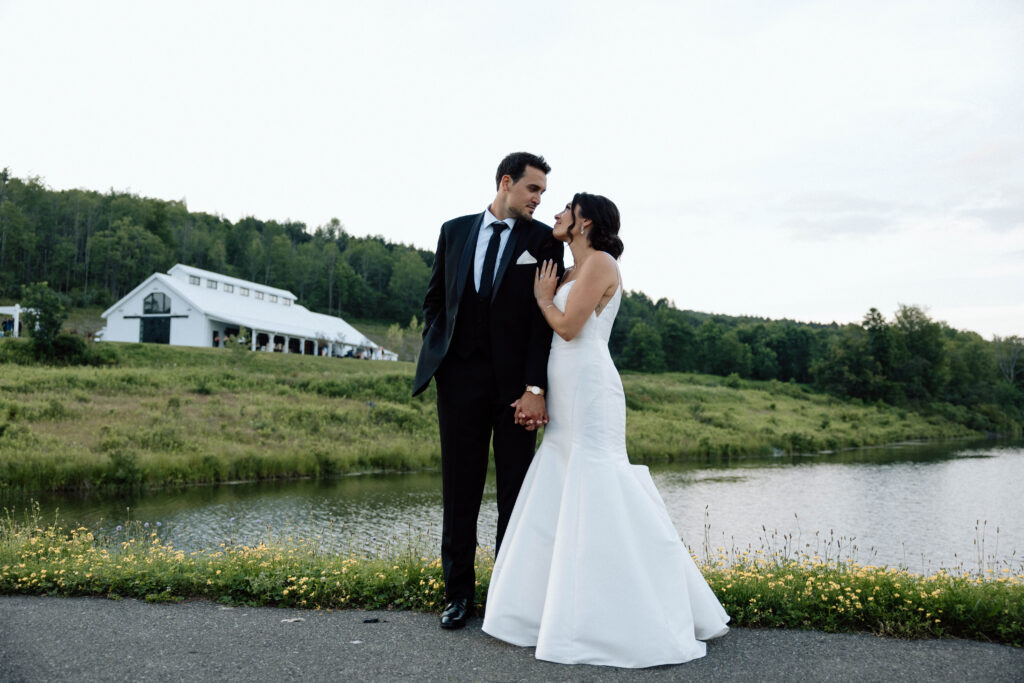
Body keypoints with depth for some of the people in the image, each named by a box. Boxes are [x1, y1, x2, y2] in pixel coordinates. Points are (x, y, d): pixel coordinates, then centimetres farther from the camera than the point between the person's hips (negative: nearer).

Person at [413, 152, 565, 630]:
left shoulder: (543, 240, 1)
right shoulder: (454, 231, 9)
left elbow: (545, 317, -6)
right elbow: (433, 298, 16)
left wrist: (535, 388, -14)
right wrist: (438, 354, 4)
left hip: (515, 381, -2)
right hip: (460, 377, 2)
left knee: (515, 491, 5)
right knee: (460, 491, 8)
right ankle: (459, 593, 21)